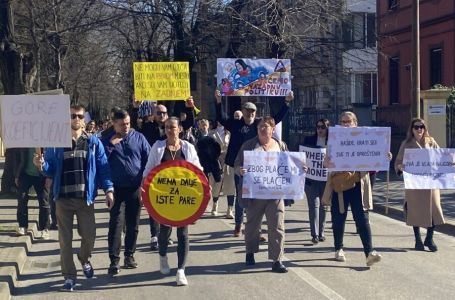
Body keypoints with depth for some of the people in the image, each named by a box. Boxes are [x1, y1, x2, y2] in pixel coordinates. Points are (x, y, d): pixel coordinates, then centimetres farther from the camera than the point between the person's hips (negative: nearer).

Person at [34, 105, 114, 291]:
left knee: (89, 235, 4)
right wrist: (41, 165, -19)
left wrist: (108, 189, -9)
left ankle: (84, 259, 36)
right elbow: (51, 170, 3)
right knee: (65, 239, 3)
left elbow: (103, 168, 1)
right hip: (63, 198, 0)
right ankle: (69, 276, 14)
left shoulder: (94, 142, 3)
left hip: (85, 198, 0)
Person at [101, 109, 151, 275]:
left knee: (133, 224, 10)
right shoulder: (107, 140, 3)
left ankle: (129, 255, 22)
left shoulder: (138, 137, 4)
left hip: (136, 188, 2)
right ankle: (114, 260, -8)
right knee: (116, 223, -9)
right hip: (117, 188, -2)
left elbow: (149, 160, 4)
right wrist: (111, 145, -14)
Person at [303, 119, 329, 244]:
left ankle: (321, 232, 22)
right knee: (314, 205, -6)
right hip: (311, 178, -1)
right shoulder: (309, 140, 4)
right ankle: (315, 234, -5)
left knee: (323, 206, 11)